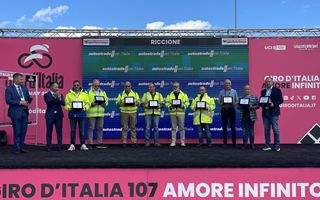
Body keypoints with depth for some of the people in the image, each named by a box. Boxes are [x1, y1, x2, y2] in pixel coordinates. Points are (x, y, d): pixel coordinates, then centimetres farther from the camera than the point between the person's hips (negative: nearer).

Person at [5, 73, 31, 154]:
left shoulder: (24, 88, 12)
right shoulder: (9, 89, -5)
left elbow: (28, 98, 14)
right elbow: (8, 100, -14)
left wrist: (27, 101, -9)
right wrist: (20, 102, -18)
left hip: (24, 112, 5)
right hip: (16, 113, -5)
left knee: (24, 130, 9)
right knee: (17, 131, 1)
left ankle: (21, 147, 20)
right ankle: (17, 148, 11)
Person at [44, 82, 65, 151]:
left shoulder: (60, 95, 10)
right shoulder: (46, 95, 2)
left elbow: (63, 104, -1)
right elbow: (48, 102, -15)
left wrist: (60, 98, -19)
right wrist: (54, 96, -24)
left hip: (58, 115, 2)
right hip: (50, 116, -2)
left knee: (59, 132, 0)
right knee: (49, 132, 2)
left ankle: (60, 146, 5)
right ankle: (49, 147, 7)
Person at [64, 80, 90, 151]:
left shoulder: (84, 94, 7)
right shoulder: (69, 94, 6)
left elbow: (87, 103, 6)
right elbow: (66, 103, 5)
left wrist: (84, 108, -11)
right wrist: (69, 108, -13)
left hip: (81, 113, 0)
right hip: (72, 113, 0)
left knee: (82, 130, 2)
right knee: (72, 130, 3)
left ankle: (83, 145, 8)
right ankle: (72, 145, 10)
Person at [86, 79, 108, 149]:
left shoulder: (103, 92, 15)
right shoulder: (88, 92, 1)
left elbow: (106, 101, 13)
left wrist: (104, 103, -8)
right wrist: (91, 104, -20)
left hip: (100, 113, 4)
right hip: (91, 113, -4)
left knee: (100, 128, 7)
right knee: (91, 128, -2)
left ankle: (100, 143, 16)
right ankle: (89, 143, 4)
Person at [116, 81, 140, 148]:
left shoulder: (135, 93, 8)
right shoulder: (121, 94, 7)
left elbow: (138, 102, 8)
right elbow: (117, 102, 6)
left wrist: (135, 103, -14)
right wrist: (122, 104, -15)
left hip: (133, 112, 0)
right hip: (124, 112, 0)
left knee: (133, 127, 4)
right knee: (124, 128, 1)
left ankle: (134, 142, 9)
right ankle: (124, 142, 6)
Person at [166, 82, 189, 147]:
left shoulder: (183, 94, 6)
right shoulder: (170, 95, 10)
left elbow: (187, 102, 4)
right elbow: (167, 102, 8)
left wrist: (183, 105, -13)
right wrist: (170, 106, -11)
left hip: (181, 112, -1)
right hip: (172, 113, 1)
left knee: (181, 127, 1)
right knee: (173, 128, 5)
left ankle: (182, 141, 8)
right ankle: (173, 141, 10)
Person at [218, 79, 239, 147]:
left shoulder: (234, 91, 7)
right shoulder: (221, 92, 7)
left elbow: (237, 101, 6)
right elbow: (219, 102, 6)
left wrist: (234, 104, -14)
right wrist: (222, 103, -15)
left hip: (232, 109, 0)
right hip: (224, 109, 0)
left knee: (233, 126, 0)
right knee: (224, 127, 3)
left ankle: (234, 142, 7)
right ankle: (225, 142, 9)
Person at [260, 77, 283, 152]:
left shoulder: (277, 90, 1)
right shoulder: (263, 91, 14)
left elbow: (281, 100, -3)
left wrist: (274, 104, -18)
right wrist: (263, 106, -7)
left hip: (273, 112, -4)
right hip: (265, 112, 4)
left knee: (275, 129, -3)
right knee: (266, 129, 6)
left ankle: (277, 145, 4)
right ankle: (267, 145, 12)